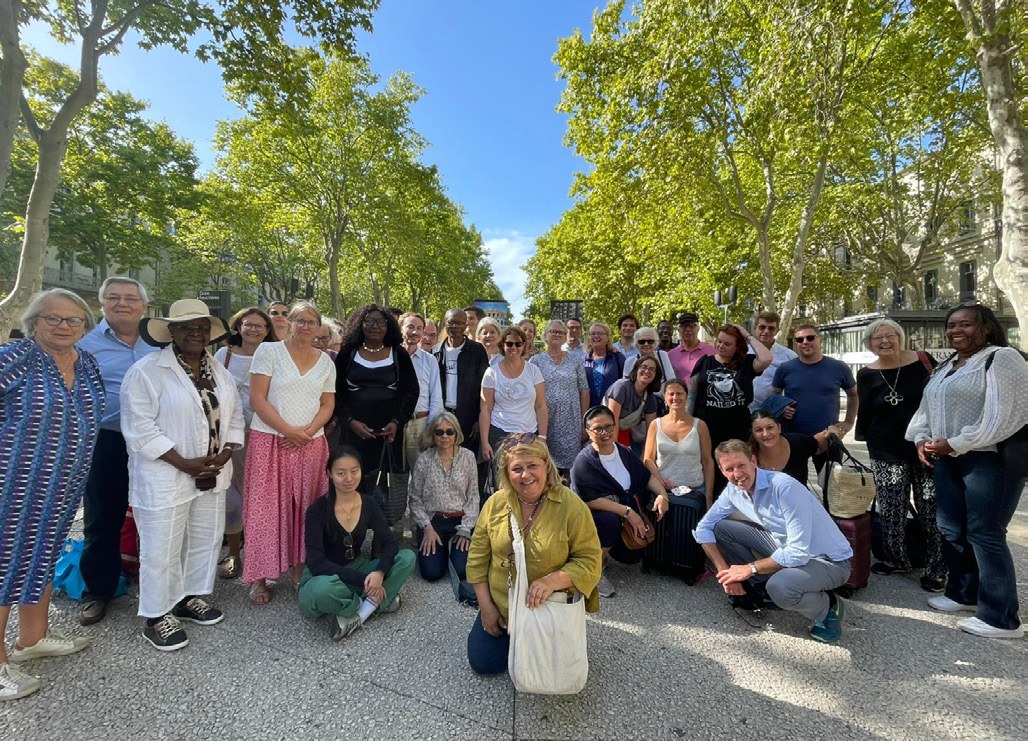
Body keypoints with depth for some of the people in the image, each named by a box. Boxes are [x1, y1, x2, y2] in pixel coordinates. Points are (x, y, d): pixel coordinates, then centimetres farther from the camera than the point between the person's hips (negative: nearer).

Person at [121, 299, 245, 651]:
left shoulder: (220, 372, 9)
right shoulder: (147, 370, -11)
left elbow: (234, 417, 11)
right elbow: (139, 427, -17)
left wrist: (225, 454, -6)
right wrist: (185, 464, -19)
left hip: (212, 476, 6)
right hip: (164, 478, -6)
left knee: (206, 539, 16)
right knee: (162, 548, 5)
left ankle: (191, 597, 36)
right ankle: (156, 617, 23)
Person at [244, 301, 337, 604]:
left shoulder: (325, 361, 10)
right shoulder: (268, 351, -1)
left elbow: (328, 405, 9)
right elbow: (257, 400, -8)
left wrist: (308, 431, -9)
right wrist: (289, 431, -13)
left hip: (311, 444, 3)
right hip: (270, 441, -3)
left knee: (304, 507, 8)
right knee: (267, 507, 2)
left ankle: (299, 569, 21)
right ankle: (259, 577, 14)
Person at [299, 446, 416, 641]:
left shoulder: (369, 504, -5)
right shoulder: (318, 510, -18)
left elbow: (390, 543, -11)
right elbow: (316, 563, -24)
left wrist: (380, 572, -33)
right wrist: (364, 581, -29)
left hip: (356, 568, 4)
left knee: (407, 557, -17)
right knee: (323, 589, -41)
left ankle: (357, 615, -20)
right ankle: (375, 603, -13)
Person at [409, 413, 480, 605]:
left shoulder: (468, 457, -1)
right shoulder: (424, 460, -3)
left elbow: (473, 496, 0)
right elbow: (415, 498, 1)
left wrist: (465, 529, -7)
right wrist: (427, 527, -9)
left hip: (460, 520, 0)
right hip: (432, 521, 0)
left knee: (464, 570, -18)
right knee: (432, 572, -14)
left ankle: (452, 548, 12)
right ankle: (438, 548, 16)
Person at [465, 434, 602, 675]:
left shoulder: (572, 506, -20)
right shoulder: (495, 503, -10)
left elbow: (589, 561, -17)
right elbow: (478, 558, -2)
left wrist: (552, 581, -32)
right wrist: (486, 607, -2)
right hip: (500, 605, 3)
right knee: (482, 662, 10)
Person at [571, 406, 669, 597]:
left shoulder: (623, 452, 1)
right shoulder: (583, 461, -21)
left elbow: (646, 475, 7)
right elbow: (590, 500, -27)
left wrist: (662, 494, -13)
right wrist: (627, 511, -30)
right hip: (592, 516, -6)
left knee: (632, 556, -3)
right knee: (610, 521, -36)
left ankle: (603, 547, 27)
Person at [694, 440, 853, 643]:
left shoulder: (785, 487, -29)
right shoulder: (733, 490, -7)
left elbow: (799, 552, -31)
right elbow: (703, 528, 1)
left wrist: (750, 568, -21)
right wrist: (723, 570, -9)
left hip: (828, 559, -6)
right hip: (784, 546, 7)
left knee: (780, 586, -36)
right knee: (721, 528, -5)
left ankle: (828, 608, -2)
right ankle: (756, 588, 11)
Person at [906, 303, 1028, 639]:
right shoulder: (945, 366, 18)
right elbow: (928, 407, 21)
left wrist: (955, 444, -17)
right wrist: (921, 438, 4)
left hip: (991, 458, -8)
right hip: (948, 459, 8)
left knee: (985, 535, -4)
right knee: (951, 530, 12)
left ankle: (1001, 619, 8)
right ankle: (963, 593, 29)